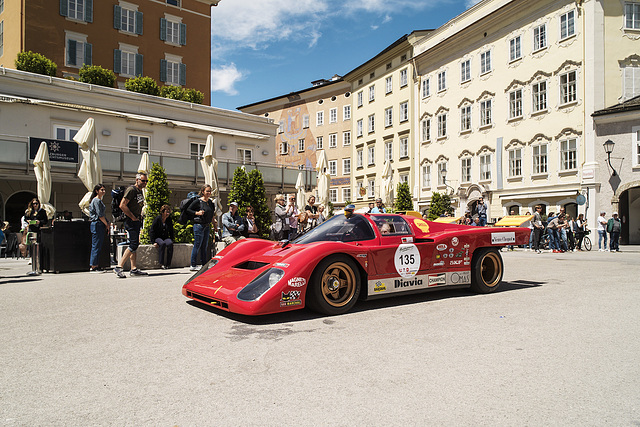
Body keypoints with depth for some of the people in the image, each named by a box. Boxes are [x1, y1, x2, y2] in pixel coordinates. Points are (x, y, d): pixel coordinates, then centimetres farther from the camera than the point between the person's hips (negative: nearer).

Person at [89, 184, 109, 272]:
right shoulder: (97, 201, -11)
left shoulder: (99, 200, 20)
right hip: (97, 224, -10)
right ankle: (94, 267, -5)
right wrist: (107, 224, -8)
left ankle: (95, 266, 15)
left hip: (100, 225, 10)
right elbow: (100, 215, -16)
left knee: (97, 246, 11)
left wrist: (106, 223, 11)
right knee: (96, 246, -7)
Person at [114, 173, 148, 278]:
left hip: (137, 221, 10)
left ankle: (134, 269, 15)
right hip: (130, 222, -10)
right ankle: (118, 267, -12)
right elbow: (122, 205, -19)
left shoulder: (140, 191, 17)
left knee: (135, 244, 10)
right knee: (133, 244, -15)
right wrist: (133, 217, -16)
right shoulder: (131, 189, -12)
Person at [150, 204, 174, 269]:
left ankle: (168, 264, -25)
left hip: (165, 237, 3)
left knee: (170, 244, -32)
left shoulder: (169, 220, 5)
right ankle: (161, 263, -29)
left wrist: (171, 240, 2)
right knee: (162, 243, -37)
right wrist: (154, 242, -14)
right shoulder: (157, 219, -7)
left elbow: (171, 232, 15)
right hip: (157, 237, -3)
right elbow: (152, 230, -7)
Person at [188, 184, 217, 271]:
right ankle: (193, 265, 0)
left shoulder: (210, 202, 12)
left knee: (204, 246, 12)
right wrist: (197, 213, -17)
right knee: (197, 245, -5)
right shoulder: (198, 201, -8)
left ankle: (204, 264, 19)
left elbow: (213, 212, 28)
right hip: (199, 225, -7)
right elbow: (188, 209, -6)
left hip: (207, 226, 7)